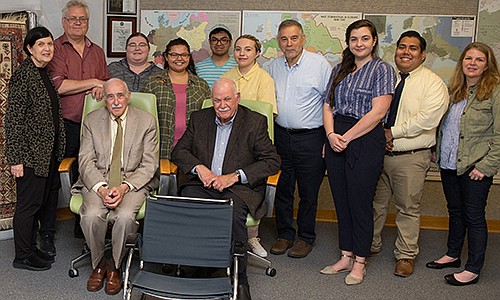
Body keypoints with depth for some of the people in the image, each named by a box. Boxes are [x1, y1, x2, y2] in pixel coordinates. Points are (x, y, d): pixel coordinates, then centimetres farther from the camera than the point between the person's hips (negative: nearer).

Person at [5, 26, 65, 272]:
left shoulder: (45, 73, 12)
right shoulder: (23, 75, -14)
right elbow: (13, 118, -17)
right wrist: (15, 159, -19)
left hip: (48, 151, 9)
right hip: (30, 152, -8)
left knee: (41, 201, 16)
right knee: (29, 202, 1)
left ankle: (31, 247, 30)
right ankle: (22, 256, 14)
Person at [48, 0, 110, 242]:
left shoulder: (97, 52, 16)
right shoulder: (55, 48, -2)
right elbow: (57, 85, -14)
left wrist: (102, 88, -6)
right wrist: (92, 83, -8)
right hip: (62, 125, -4)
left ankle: (82, 227, 24)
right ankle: (47, 233, 11)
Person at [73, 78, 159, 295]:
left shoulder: (146, 121, 1)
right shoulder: (92, 120, 7)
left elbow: (149, 165, -3)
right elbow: (86, 161, 1)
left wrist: (125, 187, -18)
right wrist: (101, 188, -17)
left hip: (133, 180, -1)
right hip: (98, 180, 2)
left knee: (125, 216, -31)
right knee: (92, 215, -28)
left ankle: (115, 266, -3)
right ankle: (98, 263, 2)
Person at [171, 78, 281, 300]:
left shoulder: (255, 122, 3)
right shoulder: (199, 118, 15)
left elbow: (272, 161, -4)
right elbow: (179, 151, 14)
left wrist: (235, 176, -14)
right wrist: (199, 168, -8)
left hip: (240, 187, -3)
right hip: (204, 184, 3)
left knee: (234, 215, -34)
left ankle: (240, 281, -18)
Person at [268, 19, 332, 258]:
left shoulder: (319, 64, -8)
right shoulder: (274, 66, 8)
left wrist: (330, 136, -9)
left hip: (310, 138, -4)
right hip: (281, 135, 5)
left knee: (308, 191, 6)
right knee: (282, 188, 11)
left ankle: (305, 238, 21)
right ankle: (285, 233, 26)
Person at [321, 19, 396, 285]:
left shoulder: (382, 69, -3)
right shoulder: (340, 70, 16)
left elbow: (378, 111, -12)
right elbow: (328, 106, 12)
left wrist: (347, 137, -14)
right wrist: (331, 135, -6)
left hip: (366, 140, -6)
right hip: (336, 140, 6)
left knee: (360, 202, 0)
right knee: (341, 201, 9)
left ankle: (359, 263, 13)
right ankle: (346, 256, 22)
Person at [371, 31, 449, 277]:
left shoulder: (433, 83, -4)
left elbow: (427, 119, -17)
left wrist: (393, 132, -15)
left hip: (411, 158, -4)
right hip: (378, 152, 4)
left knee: (408, 209, 6)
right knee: (375, 203, 13)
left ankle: (406, 255, 21)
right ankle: (371, 245, 30)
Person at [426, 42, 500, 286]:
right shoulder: (454, 91, 11)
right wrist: (438, 154, 11)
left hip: (474, 168, -6)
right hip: (448, 165, 6)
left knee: (473, 217, 3)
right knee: (455, 212, 19)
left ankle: (473, 269, 14)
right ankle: (453, 255, 34)